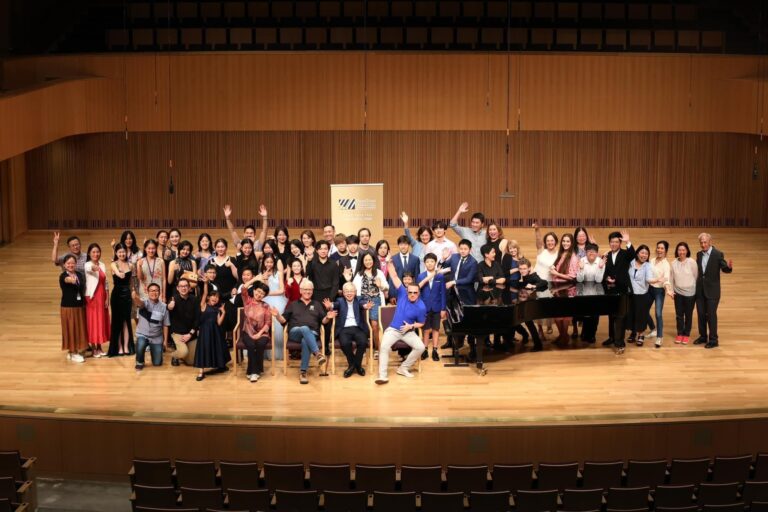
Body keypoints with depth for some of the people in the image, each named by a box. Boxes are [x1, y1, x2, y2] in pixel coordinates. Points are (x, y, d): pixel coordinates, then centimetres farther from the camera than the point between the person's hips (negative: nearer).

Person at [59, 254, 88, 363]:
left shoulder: (80, 275, 6)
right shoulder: (63, 276, -11)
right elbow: (67, 279, -37)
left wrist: (84, 303, 10)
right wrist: (71, 280, -58)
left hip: (80, 306, 5)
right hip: (68, 306, -5)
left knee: (79, 328, 10)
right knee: (71, 328, 0)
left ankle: (76, 350, 22)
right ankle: (72, 353, 8)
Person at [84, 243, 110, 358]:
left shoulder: (102, 265, 9)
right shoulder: (87, 265, -8)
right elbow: (90, 269, -35)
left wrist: (107, 298, 6)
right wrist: (94, 268, -59)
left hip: (102, 297, 5)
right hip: (92, 297, -5)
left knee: (101, 321, 9)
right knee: (92, 322, -2)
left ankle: (99, 347, 19)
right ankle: (93, 349, 5)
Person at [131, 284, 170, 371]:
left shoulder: (163, 307, -5)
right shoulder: (145, 303, -12)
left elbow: (165, 325, 2)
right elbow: (139, 303, -38)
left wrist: (165, 340, 3)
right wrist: (135, 297, -62)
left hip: (157, 338, 2)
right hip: (142, 335, -2)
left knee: (157, 363, 4)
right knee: (140, 345, -37)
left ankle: (152, 349, 39)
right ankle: (140, 363, -4)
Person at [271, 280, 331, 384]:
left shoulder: (317, 305, 25)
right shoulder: (293, 304, 24)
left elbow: (323, 321, 15)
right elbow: (283, 320, 15)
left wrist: (327, 318, -9)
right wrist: (277, 315, -7)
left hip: (312, 334, 0)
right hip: (295, 332, 0)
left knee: (305, 341, -38)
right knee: (304, 328, -39)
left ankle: (303, 372, -41)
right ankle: (318, 354, -56)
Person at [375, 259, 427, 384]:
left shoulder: (421, 307, -11)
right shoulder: (402, 294, -7)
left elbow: (421, 323, 2)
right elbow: (395, 276, -9)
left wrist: (411, 326, -16)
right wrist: (390, 262, -15)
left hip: (409, 331, 1)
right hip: (393, 329, 0)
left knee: (420, 347, -22)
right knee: (385, 346, -28)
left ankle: (403, 368, -4)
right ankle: (383, 375, -28)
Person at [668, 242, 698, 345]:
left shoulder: (692, 262, -11)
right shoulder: (674, 263, -3)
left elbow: (696, 276, -5)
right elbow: (671, 278, 4)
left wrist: (697, 290, -2)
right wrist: (670, 290, 1)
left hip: (690, 293, -2)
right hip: (678, 292, 2)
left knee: (688, 315, 8)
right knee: (679, 314, 10)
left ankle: (686, 334, 22)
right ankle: (680, 333, 25)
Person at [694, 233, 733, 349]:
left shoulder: (718, 254, -9)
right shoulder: (699, 254, 7)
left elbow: (724, 269, -11)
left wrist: (729, 267, -32)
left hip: (712, 290, -5)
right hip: (700, 289, 5)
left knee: (711, 315, -2)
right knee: (701, 314, 11)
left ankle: (713, 340, 6)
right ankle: (703, 336, 24)